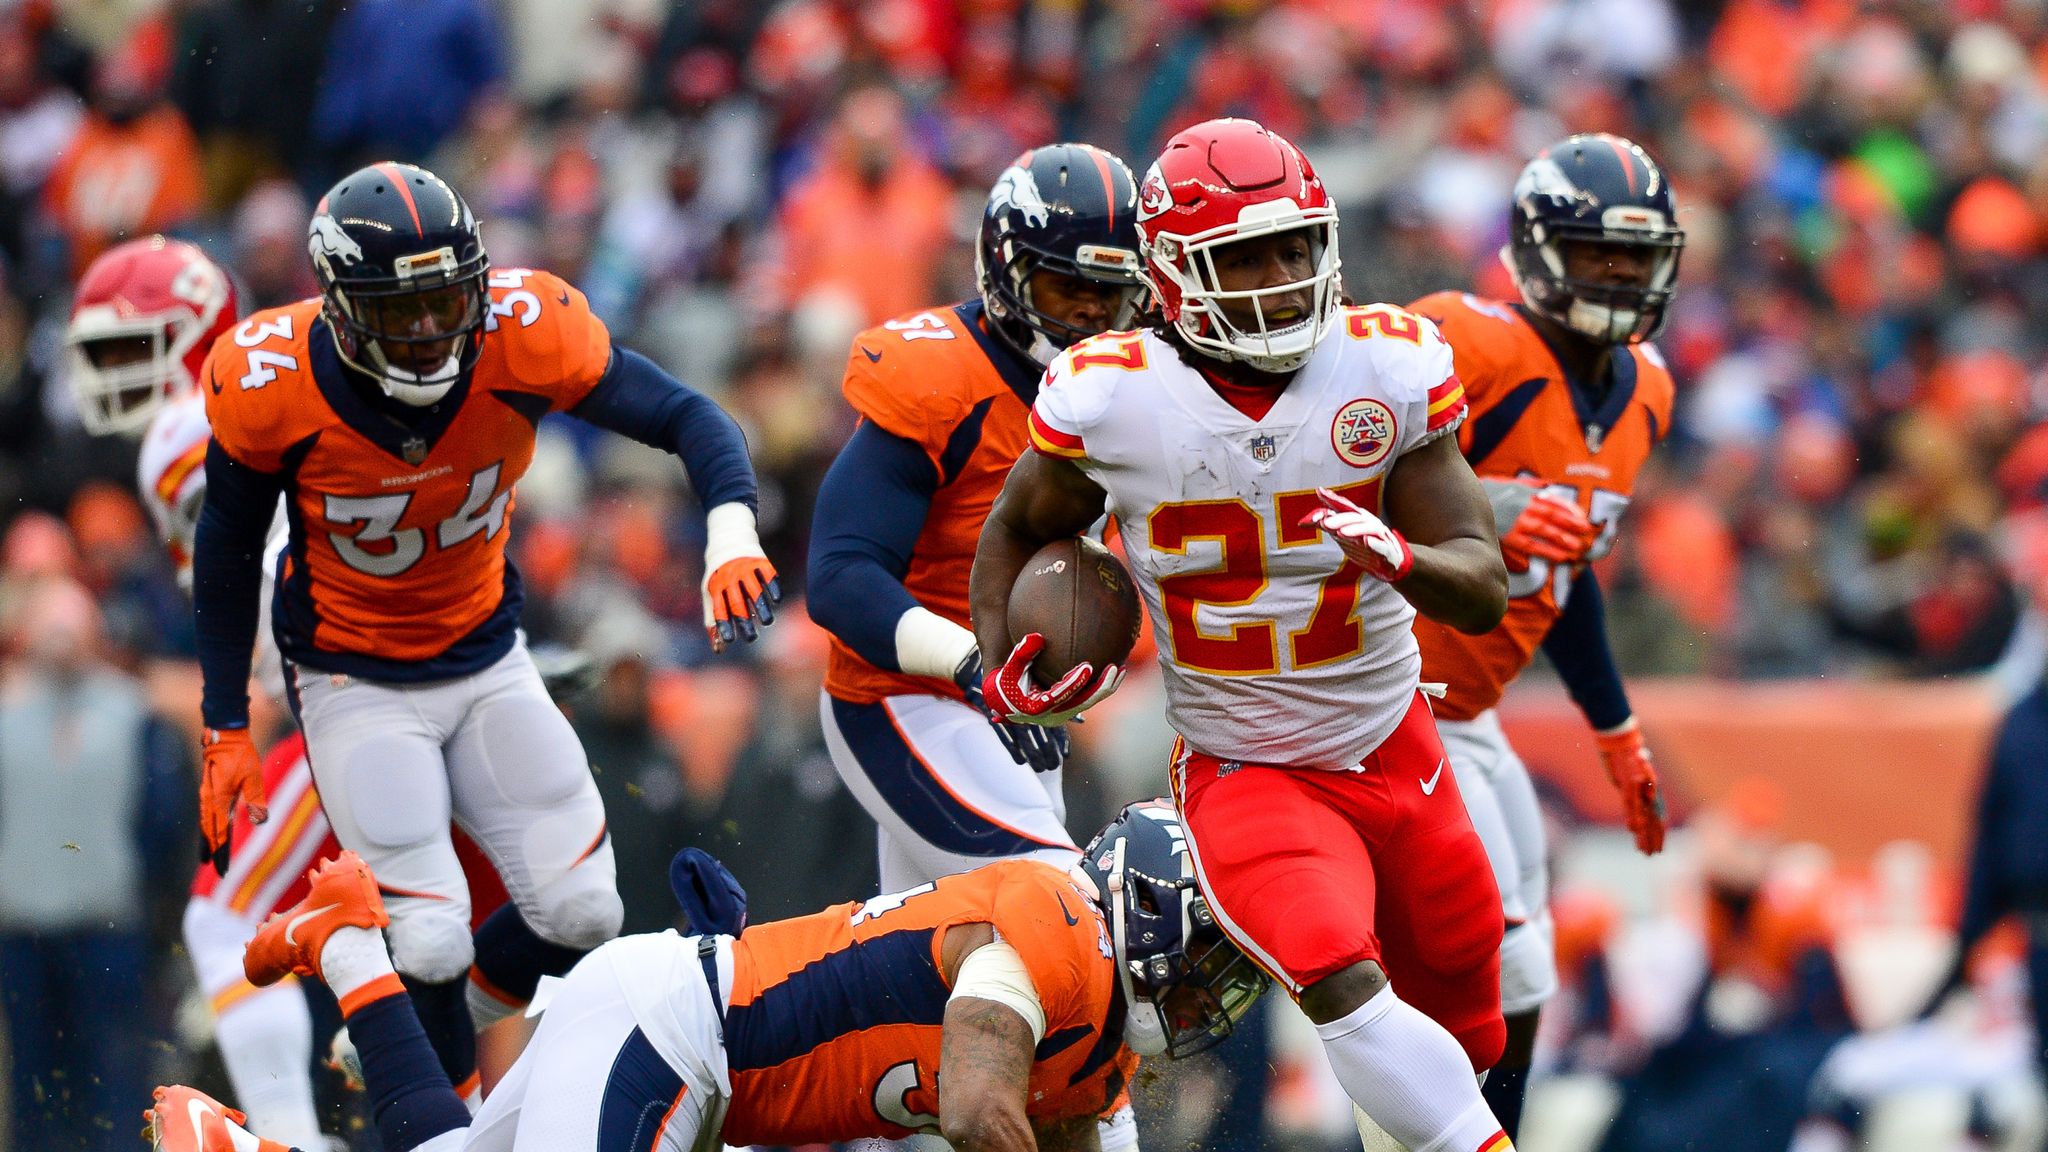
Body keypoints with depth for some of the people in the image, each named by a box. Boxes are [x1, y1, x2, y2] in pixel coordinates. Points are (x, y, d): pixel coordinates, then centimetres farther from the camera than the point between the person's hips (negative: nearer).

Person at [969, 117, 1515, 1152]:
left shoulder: (1389, 371, -12)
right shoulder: (1110, 399, -15)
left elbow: (1483, 590, -11)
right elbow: (1017, 530, 7)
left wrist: (1400, 559, -34)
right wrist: (999, 671, -10)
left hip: (1396, 750, 3)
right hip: (1245, 779, -3)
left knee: (1462, 1027, 16)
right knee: (1337, 980, -31)